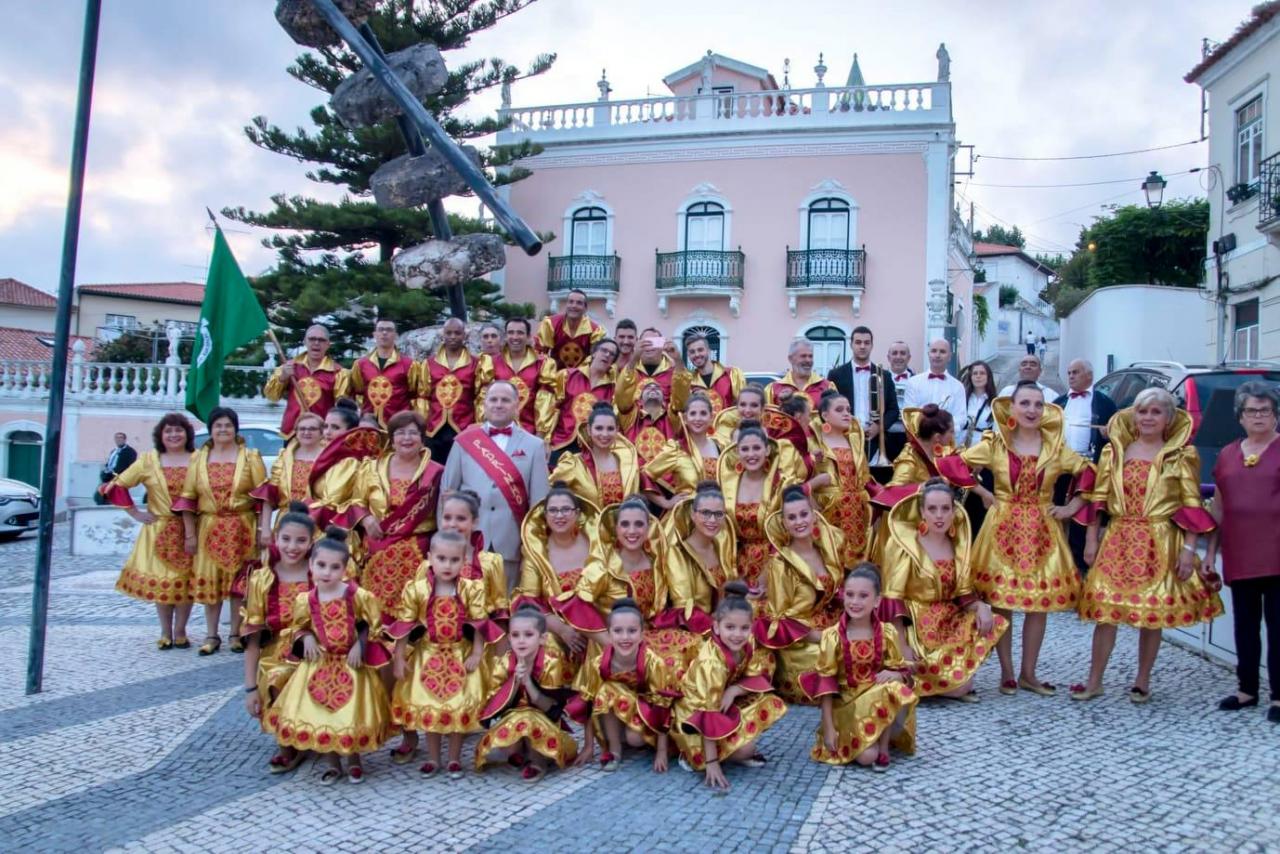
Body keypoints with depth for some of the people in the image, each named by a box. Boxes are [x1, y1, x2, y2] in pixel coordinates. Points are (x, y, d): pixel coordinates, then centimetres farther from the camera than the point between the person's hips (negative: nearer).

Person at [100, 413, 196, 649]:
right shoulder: (149, 460, 4)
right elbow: (118, 485, 5)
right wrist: (135, 513, 0)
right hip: (159, 530, 1)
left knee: (186, 579, 2)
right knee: (160, 580, 5)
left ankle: (179, 631, 15)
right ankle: (165, 632, 16)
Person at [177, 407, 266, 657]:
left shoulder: (250, 457, 2)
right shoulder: (198, 458, 8)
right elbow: (188, 497, 6)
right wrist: (189, 533, 0)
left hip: (242, 529, -2)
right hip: (208, 529, 2)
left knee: (239, 580, 2)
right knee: (209, 580, 3)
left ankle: (236, 634, 12)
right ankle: (211, 636, 13)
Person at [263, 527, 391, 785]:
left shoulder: (358, 596, -16)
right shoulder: (305, 600, -8)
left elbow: (372, 625, -4)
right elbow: (298, 627, 9)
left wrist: (360, 645, -15)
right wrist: (306, 638, -11)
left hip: (352, 665, -2)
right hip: (319, 666, 2)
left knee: (353, 715, 4)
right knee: (318, 715, 5)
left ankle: (353, 759, 29)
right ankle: (333, 763, 26)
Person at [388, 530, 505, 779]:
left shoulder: (472, 589, -9)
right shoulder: (416, 589, -10)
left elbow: (479, 626, -5)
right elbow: (405, 626, -5)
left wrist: (477, 654, -9)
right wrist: (399, 658, -5)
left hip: (461, 654, 0)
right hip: (428, 655, 0)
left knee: (460, 706, 4)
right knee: (428, 706, 8)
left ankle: (454, 758, 19)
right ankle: (433, 758, 24)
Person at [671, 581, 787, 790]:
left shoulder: (747, 646, -14)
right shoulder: (710, 662, -33)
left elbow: (760, 678, -7)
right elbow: (708, 713, -32)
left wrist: (734, 690, -28)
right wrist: (711, 762, -30)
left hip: (729, 704, 7)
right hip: (696, 714, -7)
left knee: (770, 704, -11)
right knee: (744, 749, -23)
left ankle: (741, 751, 2)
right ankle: (694, 755, -1)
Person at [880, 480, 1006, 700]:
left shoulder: (958, 546, 6)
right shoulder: (904, 543, -12)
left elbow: (963, 593, 10)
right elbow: (893, 599, -15)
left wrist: (981, 606, -14)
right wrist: (902, 646, -22)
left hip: (949, 622, 7)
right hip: (914, 626, -6)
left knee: (992, 624, -15)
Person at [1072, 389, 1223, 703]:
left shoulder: (1181, 455, 0)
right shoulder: (1115, 450, 7)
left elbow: (1192, 506, -2)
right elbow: (1098, 498, 8)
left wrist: (1188, 549, -8)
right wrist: (1091, 540, 5)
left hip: (1161, 544, -2)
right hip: (1118, 540, 2)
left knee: (1153, 614, 5)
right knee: (1104, 610, 1)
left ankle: (1142, 682, 22)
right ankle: (1094, 682, 11)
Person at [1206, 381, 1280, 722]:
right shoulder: (1227, 455, 12)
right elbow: (1218, 508, 16)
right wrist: (1210, 552, 13)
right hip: (1238, 557, 4)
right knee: (1244, 624, 12)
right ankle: (1247, 689, 23)